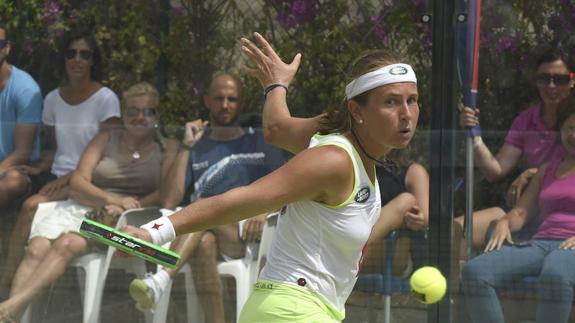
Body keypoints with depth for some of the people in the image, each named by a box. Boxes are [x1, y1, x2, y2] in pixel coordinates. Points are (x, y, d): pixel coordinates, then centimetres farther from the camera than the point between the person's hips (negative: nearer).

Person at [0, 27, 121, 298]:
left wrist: (70, 177, -16)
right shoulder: (53, 99, 14)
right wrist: (40, 168, 1)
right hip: (59, 180, 4)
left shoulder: (105, 99, -1)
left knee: (32, 206, -31)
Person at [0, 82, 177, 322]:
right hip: (80, 209, 4)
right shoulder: (105, 140, 21)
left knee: (66, 245, -33)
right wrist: (111, 199, -13)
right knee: (37, 248, -28)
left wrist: (127, 207, -19)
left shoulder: (167, 147, 13)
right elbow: (77, 182, 8)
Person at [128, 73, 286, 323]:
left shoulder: (261, 143, 21)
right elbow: (169, 202, 8)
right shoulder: (198, 148, 21)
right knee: (204, 243, -38)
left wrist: (264, 210, -10)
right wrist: (186, 147, 5)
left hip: (248, 236, -2)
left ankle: (161, 280, -58)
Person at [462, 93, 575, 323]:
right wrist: (504, 223, 2)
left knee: (555, 275, -45)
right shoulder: (548, 169, 31)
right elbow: (522, 211, 27)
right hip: (540, 242, 6)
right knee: (475, 271, -24)